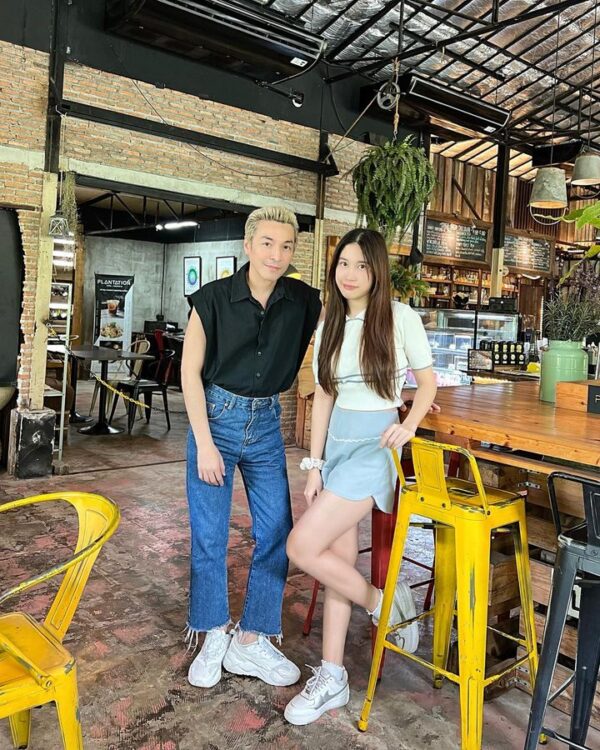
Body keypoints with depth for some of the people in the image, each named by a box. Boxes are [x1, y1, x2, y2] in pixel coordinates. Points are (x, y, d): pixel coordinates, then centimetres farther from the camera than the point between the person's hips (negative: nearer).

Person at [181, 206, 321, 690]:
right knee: (209, 535, 4)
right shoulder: (213, 299, -11)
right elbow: (190, 372, -8)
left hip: (266, 423, 3)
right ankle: (214, 637, 25)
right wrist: (204, 443, -12)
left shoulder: (305, 301, -4)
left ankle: (250, 641, 20)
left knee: (277, 534, 3)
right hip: (215, 417, -3)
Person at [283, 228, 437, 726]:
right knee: (339, 561, 8)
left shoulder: (400, 318, -5)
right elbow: (323, 398, 9)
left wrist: (410, 424, -16)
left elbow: (428, 381, 3)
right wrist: (314, 465, 5)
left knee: (302, 547, -15)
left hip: (376, 444, -5)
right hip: (337, 443, 6)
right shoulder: (329, 328, 9)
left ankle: (383, 602, 10)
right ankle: (332, 679, 21)